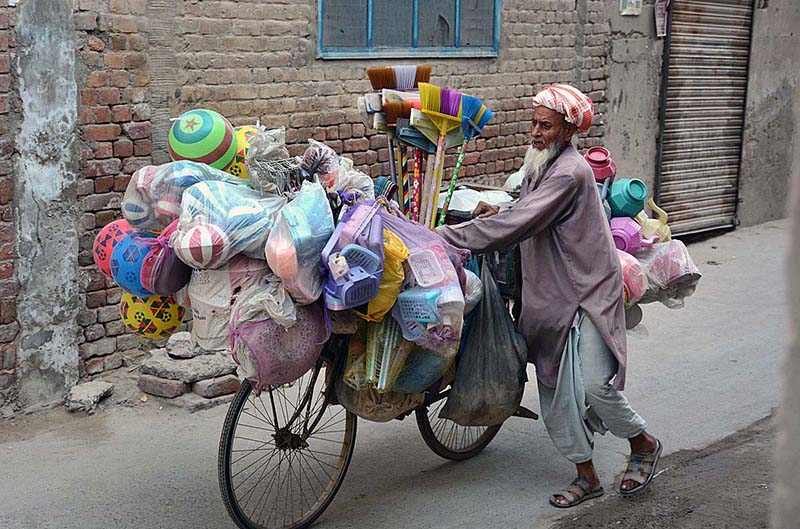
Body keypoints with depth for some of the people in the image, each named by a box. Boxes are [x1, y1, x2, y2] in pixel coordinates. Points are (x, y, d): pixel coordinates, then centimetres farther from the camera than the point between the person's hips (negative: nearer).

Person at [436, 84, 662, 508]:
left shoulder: (569, 172, -20)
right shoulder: (542, 165, 11)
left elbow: (517, 226, -27)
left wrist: (445, 237, -26)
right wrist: (501, 211, 4)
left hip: (587, 291, -9)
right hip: (550, 295, 9)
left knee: (594, 385, -11)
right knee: (555, 392, 7)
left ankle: (643, 444, 18)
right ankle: (586, 477, 19)